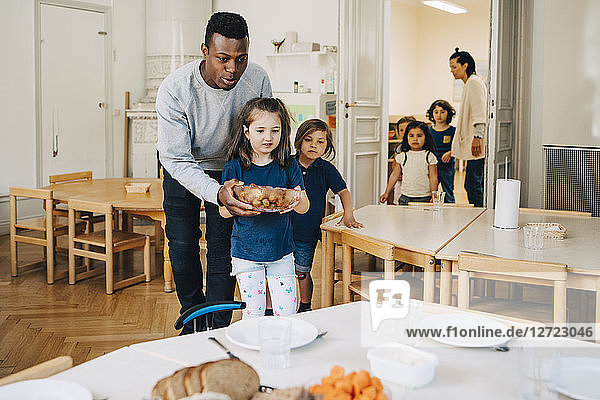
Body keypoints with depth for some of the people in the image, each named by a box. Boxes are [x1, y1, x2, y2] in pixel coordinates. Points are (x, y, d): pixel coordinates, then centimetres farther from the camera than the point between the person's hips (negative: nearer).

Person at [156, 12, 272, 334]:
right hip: (183, 169, -1)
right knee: (182, 248, 4)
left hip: (231, 168, 1)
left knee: (222, 250, -4)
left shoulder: (258, 81, -26)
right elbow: (176, 160, -31)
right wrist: (216, 194, -48)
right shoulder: (174, 89, -33)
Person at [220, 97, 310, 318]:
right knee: (253, 312, 4)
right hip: (246, 253, -1)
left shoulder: (289, 166, -1)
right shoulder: (234, 168, -5)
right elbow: (223, 211, -5)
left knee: (287, 311, 3)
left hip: (281, 252, 1)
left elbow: (305, 207, -1)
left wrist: (296, 201, -25)